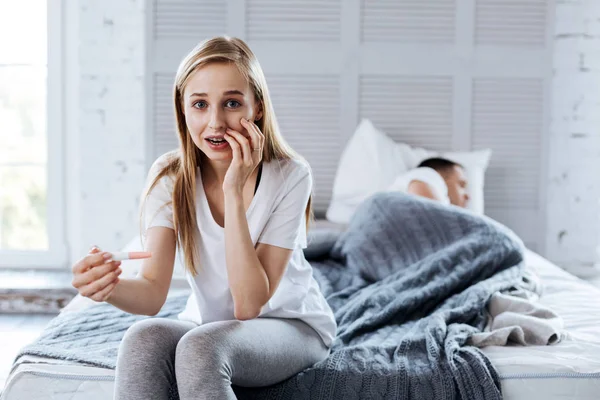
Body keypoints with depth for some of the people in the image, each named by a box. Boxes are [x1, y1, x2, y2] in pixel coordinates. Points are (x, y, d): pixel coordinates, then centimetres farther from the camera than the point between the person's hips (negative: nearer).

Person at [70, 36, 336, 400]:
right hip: (208, 325, 3)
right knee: (144, 338, -30)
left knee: (200, 346, -33)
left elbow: (250, 305, -24)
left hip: (292, 326, -2)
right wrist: (110, 286, -44)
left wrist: (234, 192, -30)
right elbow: (152, 293, -20)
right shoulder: (170, 177, -10)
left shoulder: (290, 175, -20)